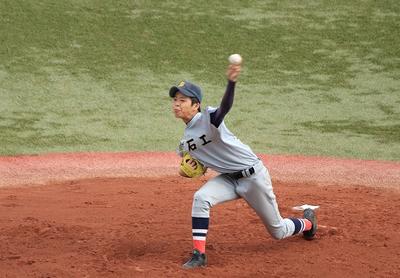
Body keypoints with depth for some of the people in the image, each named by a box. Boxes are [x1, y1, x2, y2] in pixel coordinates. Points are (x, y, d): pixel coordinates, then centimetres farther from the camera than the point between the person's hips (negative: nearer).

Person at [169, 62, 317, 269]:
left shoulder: (208, 117, -23)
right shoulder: (186, 141, 1)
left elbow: (225, 106, -46)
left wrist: (231, 82, -66)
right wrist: (189, 168, -4)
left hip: (253, 175, -6)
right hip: (228, 179, 6)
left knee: (278, 231, 9)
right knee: (200, 198, -24)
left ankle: (307, 222, 43)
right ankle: (199, 254, -18)